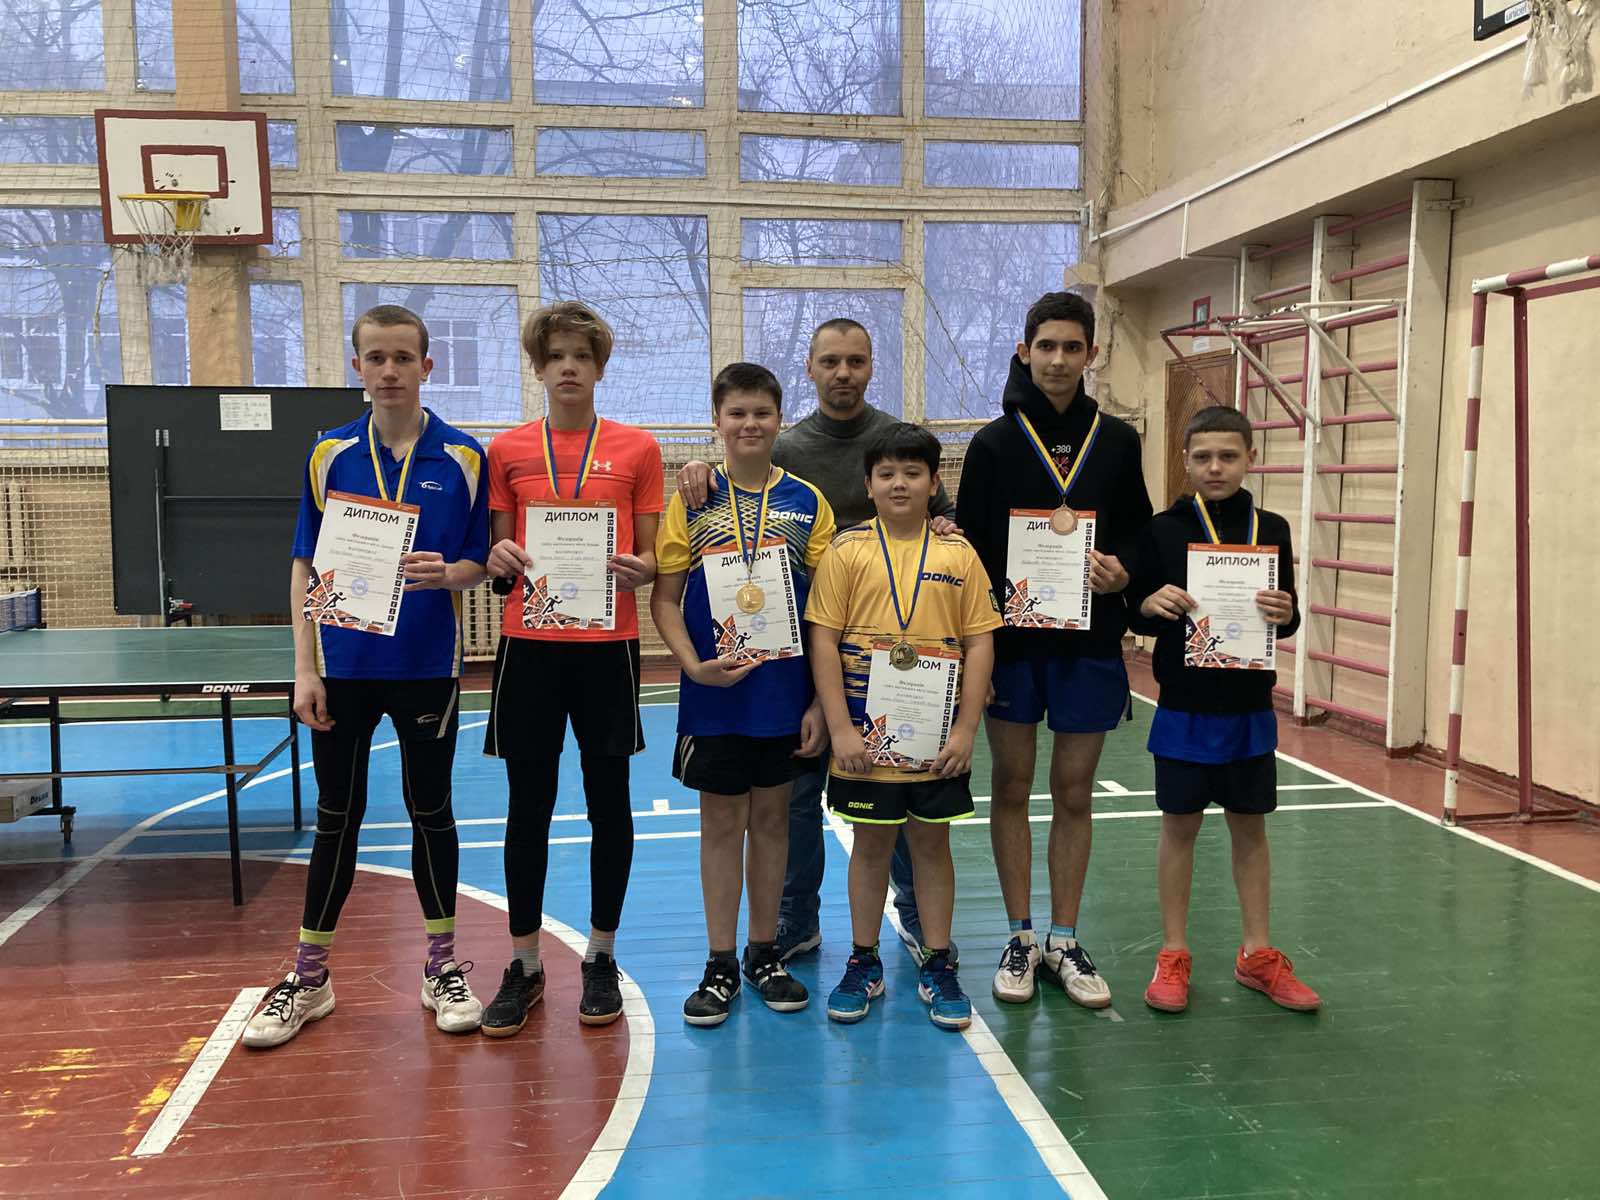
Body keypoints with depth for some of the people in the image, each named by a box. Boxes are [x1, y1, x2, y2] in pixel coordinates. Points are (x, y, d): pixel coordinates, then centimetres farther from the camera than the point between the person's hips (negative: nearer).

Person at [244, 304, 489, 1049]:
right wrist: (305, 669, -4)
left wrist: (446, 572, -22)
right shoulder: (329, 455, 2)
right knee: (337, 817, 10)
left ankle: (443, 967, 24)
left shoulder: (463, 458, -2)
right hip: (344, 669, 1)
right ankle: (309, 978, 23)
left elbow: (479, 565, 1)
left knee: (430, 812, 10)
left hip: (428, 668, -1)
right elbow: (305, 567, 3)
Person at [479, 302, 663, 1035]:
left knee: (609, 802, 7)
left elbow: (653, 557, 5)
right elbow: (498, 553, 11)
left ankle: (601, 960, 21)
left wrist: (637, 568, -17)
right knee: (528, 806, 6)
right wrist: (499, 558, -11)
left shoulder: (637, 449, 4)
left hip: (607, 643, -1)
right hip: (528, 643, 1)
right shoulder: (507, 451, 7)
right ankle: (524, 966, 19)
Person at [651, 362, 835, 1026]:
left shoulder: (806, 501, 1)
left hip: (784, 689, 1)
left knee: (771, 817, 11)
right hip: (713, 694, -1)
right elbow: (665, 598, -1)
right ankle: (721, 964, 19)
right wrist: (694, 666, -16)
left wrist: (821, 700, -3)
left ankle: (765, 953, 26)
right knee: (721, 821, 7)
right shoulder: (693, 499, 0)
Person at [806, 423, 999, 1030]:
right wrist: (840, 728, -10)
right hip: (866, 735, -1)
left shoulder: (958, 554, 1)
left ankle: (938, 968, 23)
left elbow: (979, 643, 1)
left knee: (932, 843, 11)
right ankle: (863, 964, 25)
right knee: (871, 844, 11)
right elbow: (824, 640, -4)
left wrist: (965, 730, -5)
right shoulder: (846, 550, -2)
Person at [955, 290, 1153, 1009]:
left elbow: (1140, 534, 10)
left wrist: (1121, 569, -11)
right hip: (1011, 637, -1)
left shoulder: (1117, 442, 5)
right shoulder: (994, 443, 0)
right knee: (1011, 788, 7)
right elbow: (968, 546, 0)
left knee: (1074, 793, 8)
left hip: (1090, 643, 1)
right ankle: (1021, 940, 20)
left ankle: (1064, 942, 21)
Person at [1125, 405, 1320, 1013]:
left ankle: (1258, 955, 25)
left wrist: (1285, 614, -15)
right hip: (1185, 706, -2)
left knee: (1251, 827, 12)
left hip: (1249, 708, 2)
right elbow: (1137, 614, 0)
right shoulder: (1163, 530, -3)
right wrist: (1152, 604, -21)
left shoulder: (1271, 530, 2)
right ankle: (1173, 955, 19)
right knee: (1180, 826, 6)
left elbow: (1288, 618, 7)